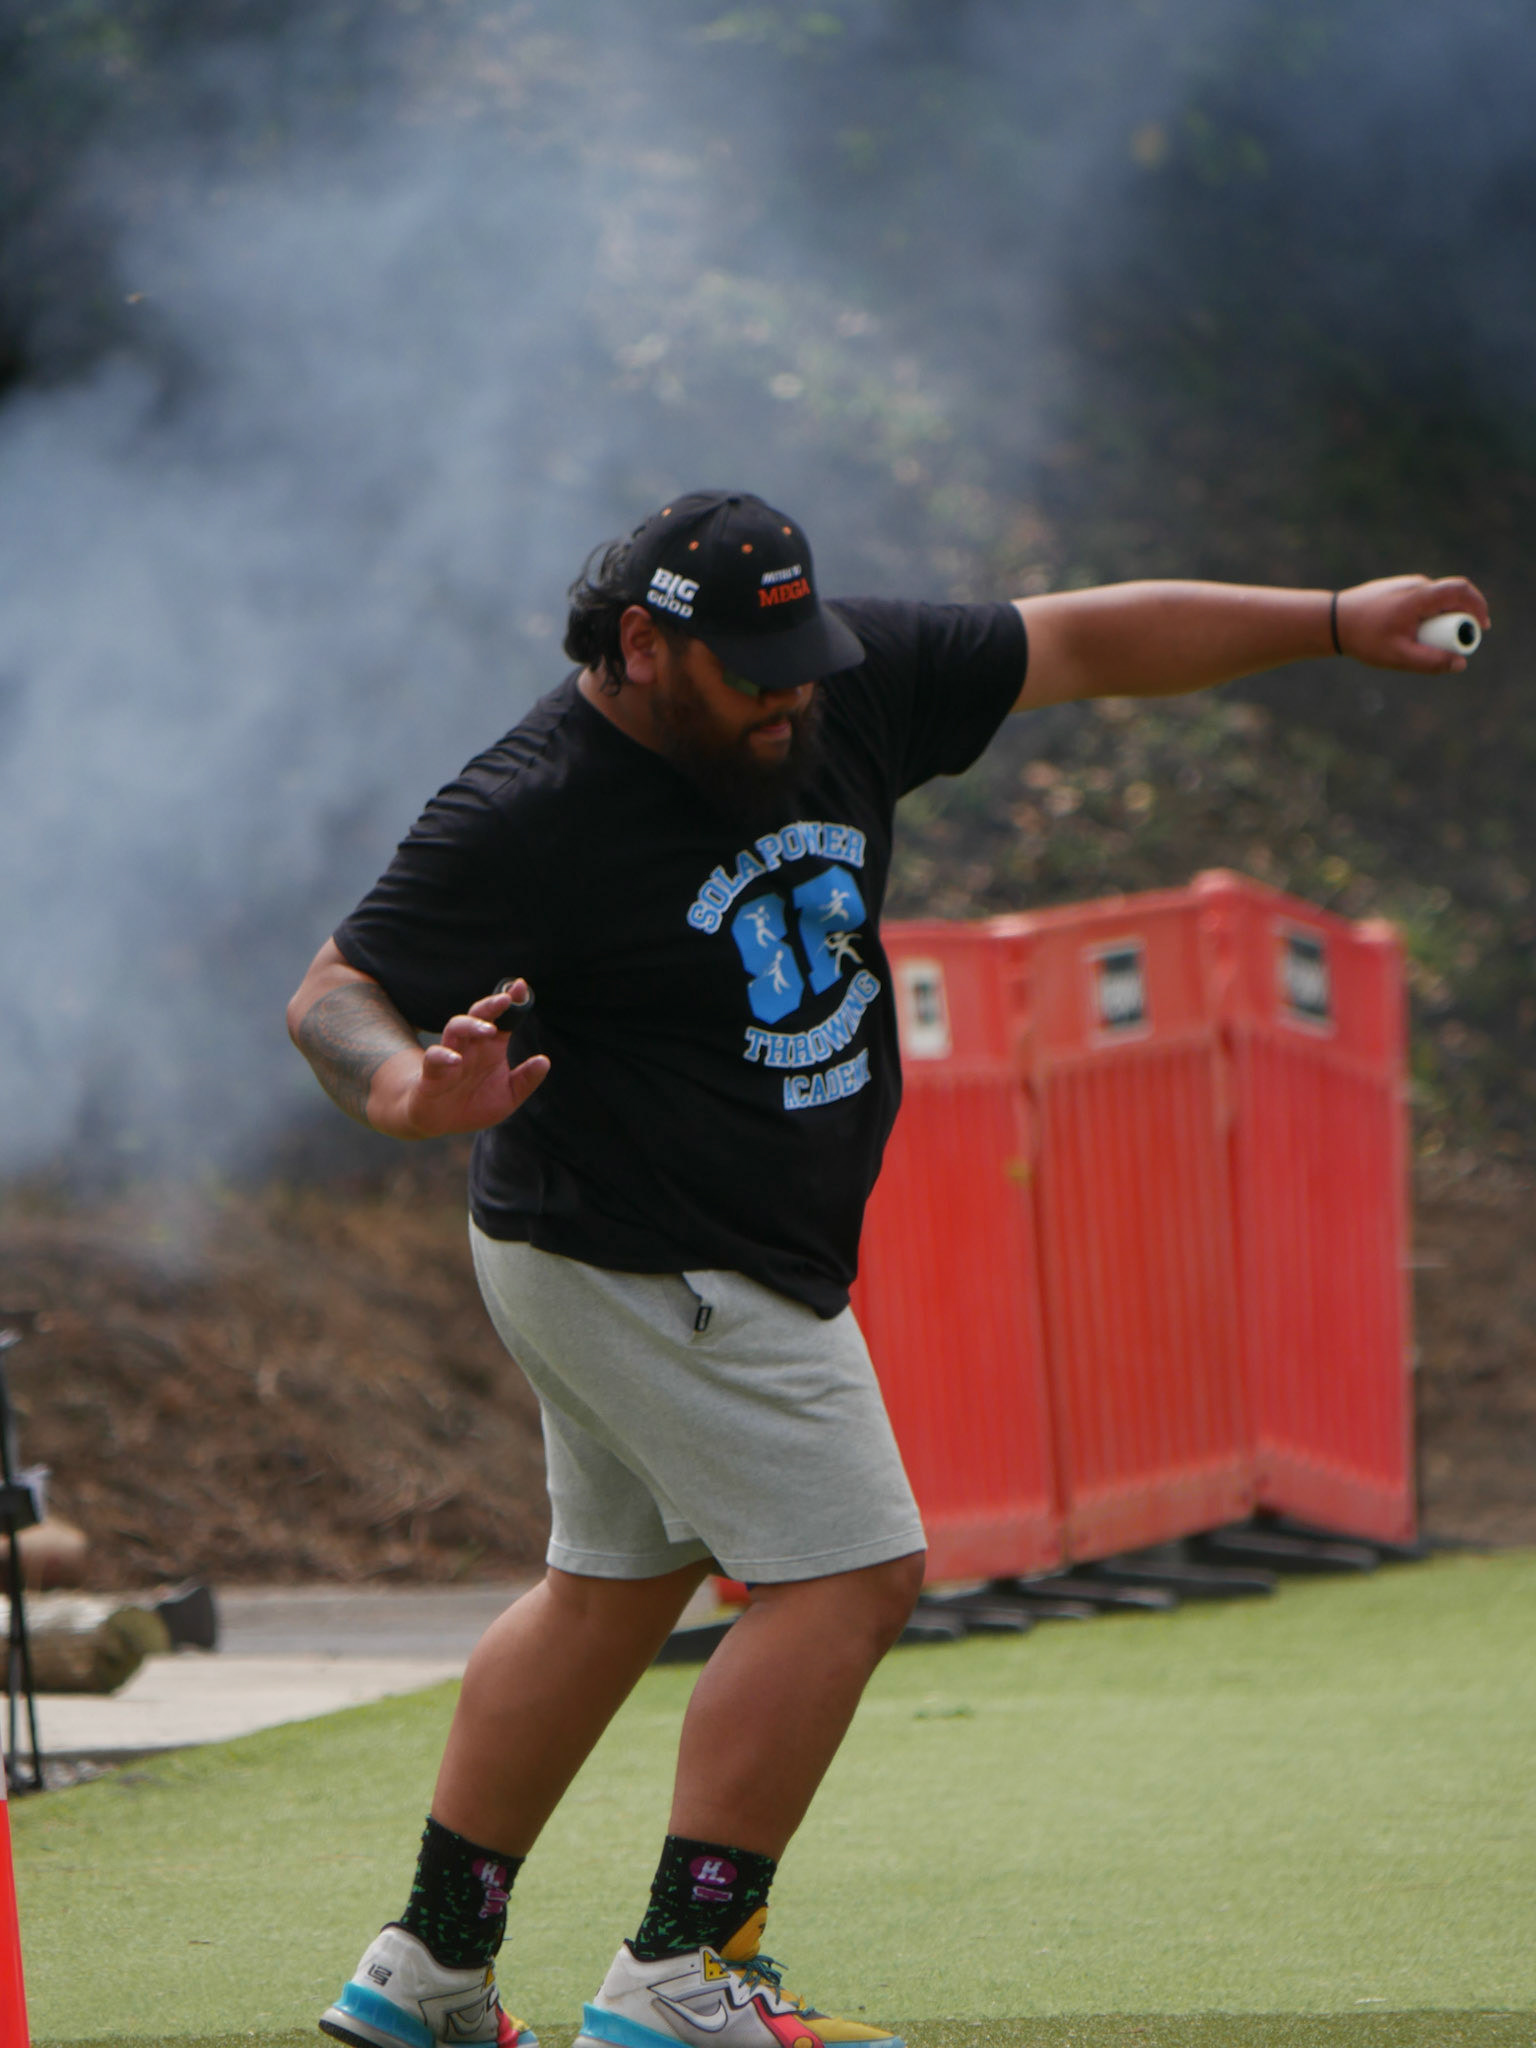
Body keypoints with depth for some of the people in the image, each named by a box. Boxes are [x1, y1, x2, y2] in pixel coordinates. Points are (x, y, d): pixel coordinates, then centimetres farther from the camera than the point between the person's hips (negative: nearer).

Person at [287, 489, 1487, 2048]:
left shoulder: (848, 684, -4)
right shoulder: (530, 814, -24)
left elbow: (1083, 644, 2)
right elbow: (333, 994, -23)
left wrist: (1331, 622, -1)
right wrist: (416, 1094, -45)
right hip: (650, 1265, -9)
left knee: (616, 1588, 18)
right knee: (849, 1577, -9)